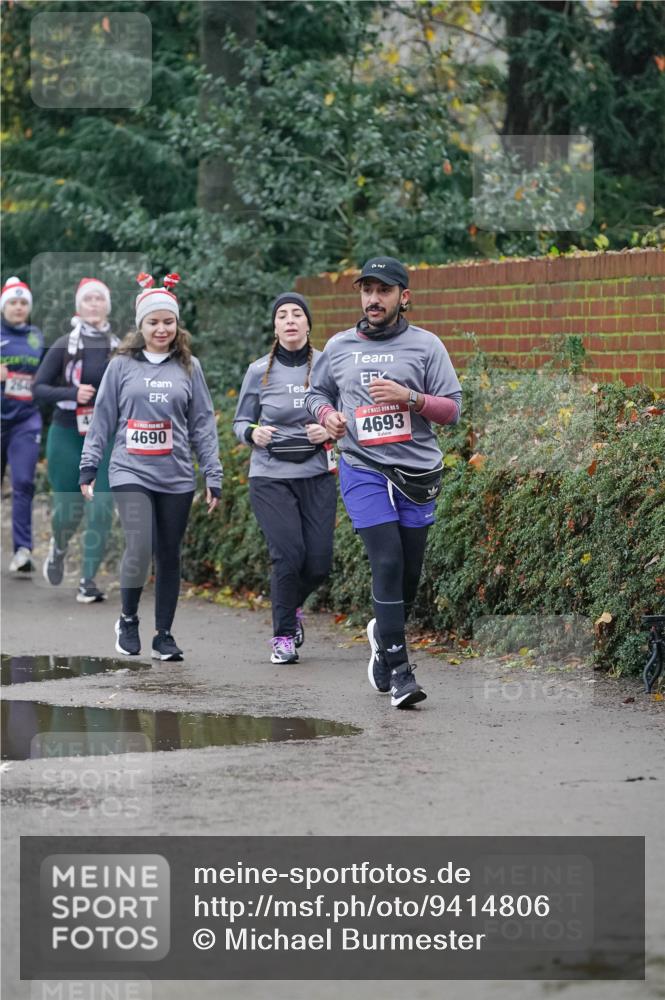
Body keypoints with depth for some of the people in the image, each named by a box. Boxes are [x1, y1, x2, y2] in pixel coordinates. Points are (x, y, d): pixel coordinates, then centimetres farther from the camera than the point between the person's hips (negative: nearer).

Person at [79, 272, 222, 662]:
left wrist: (213, 477, 3)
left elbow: (203, 424, 7)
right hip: (131, 473, -2)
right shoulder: (122, 366, 3)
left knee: (169, 556, 6)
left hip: (177, 478, 2)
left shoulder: (189, 367, 6)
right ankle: (128, 621, 5)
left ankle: (165, 634, 17)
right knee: (139, 548, -16)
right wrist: (88, 468, 2)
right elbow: (103, 420, 6)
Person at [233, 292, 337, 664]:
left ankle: (293, 606, 32)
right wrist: (253, 433, -11)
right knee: (289, 553, -14)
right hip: (270, 476, -1)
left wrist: (331, 432, -12)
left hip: (317, 475, 1)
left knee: (319, 562, -2)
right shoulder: (259, 372, 1)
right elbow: (241, 422, 11)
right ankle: (283, 636, 4)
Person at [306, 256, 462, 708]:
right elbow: (318, 393, 23)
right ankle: (398, 670, -13)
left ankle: (383, 635, 37)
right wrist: (327, 414, 0)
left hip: (417, 473, 1)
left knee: (410, 572, 8)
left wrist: (410, 397, -17)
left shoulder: (425, 345, 2)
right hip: (363, 471, -1)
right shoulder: (339, 347, 8)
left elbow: (453, 409, 0)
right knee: (388, 563, -14)